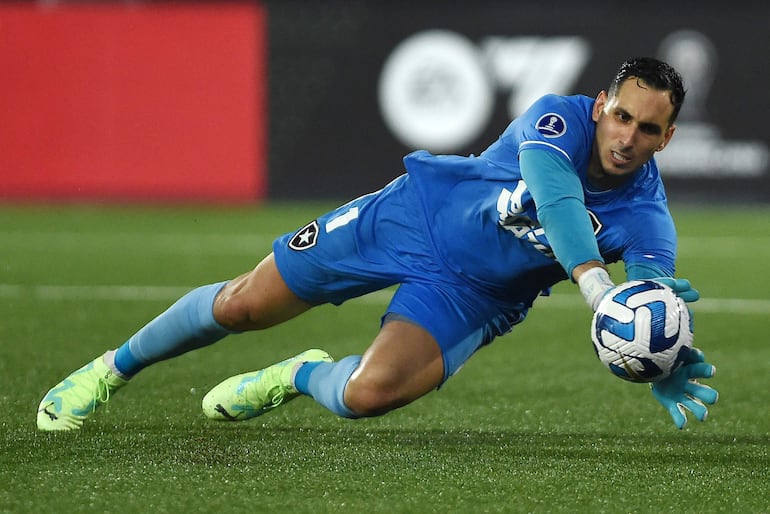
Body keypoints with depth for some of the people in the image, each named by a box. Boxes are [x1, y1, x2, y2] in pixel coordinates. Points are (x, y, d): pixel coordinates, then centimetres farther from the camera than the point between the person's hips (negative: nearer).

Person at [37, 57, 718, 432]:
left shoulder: (645, 219, -21)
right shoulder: (561, 119, -27)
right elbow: (553, 194, -47)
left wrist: (670, 376, -56)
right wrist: (598, 286, -63)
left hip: (471, 295, 1)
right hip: (418, 214, -1)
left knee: (367, 395, -24)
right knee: (242, 306, 2)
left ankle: (301, 377, 14)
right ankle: (114, 368, 30)